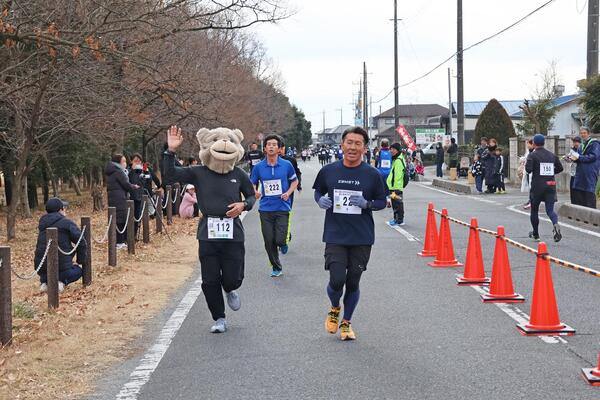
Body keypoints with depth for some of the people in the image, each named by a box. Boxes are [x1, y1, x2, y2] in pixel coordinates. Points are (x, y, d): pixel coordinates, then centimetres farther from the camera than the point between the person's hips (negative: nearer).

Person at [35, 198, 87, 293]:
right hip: (61, 266, -6)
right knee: (78, 270, 23)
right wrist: (80, 261, 9)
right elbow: (81, 243, -5)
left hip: (41, 267, 6)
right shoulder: (67, 223, -5)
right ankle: (61, 281, -6)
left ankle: (44, 281, 9)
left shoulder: (42, 224, 13)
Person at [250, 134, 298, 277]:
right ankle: (276, 268, 24)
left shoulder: (286, 165, -1)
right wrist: (255, 193, -11)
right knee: (269, 242, 5)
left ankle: (283, 243, 27)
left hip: (282, 208, -2)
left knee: (279, 240, -12)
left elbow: (294, 181, 12)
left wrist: (288, 193, -5)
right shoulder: (258, 167, 1)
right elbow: (252, 185, 11)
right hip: (265, 209, 2)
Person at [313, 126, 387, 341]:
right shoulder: (328, 171, 0)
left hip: (362, 238, 0)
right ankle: (334, 309, 24)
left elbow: (382, 202, 5)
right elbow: (318, 191, 16)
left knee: (353, 283, 8)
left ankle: (346, 322, 29)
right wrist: (320, 199, -7)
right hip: (335, 236, 0)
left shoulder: (373, 175, -3)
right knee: (337, 280, -10)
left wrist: (366, 204, -15)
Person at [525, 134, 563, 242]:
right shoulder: (552, 155, 9)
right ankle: (555, 224, -30)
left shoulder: (532, 155, -6)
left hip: (537, 186, -3)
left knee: (534, 210, 13)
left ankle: (535, 234, 22)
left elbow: (528, 169, -17)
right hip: (551, 185, 3)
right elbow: (560, 168, 12)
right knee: (550, 209, 2)